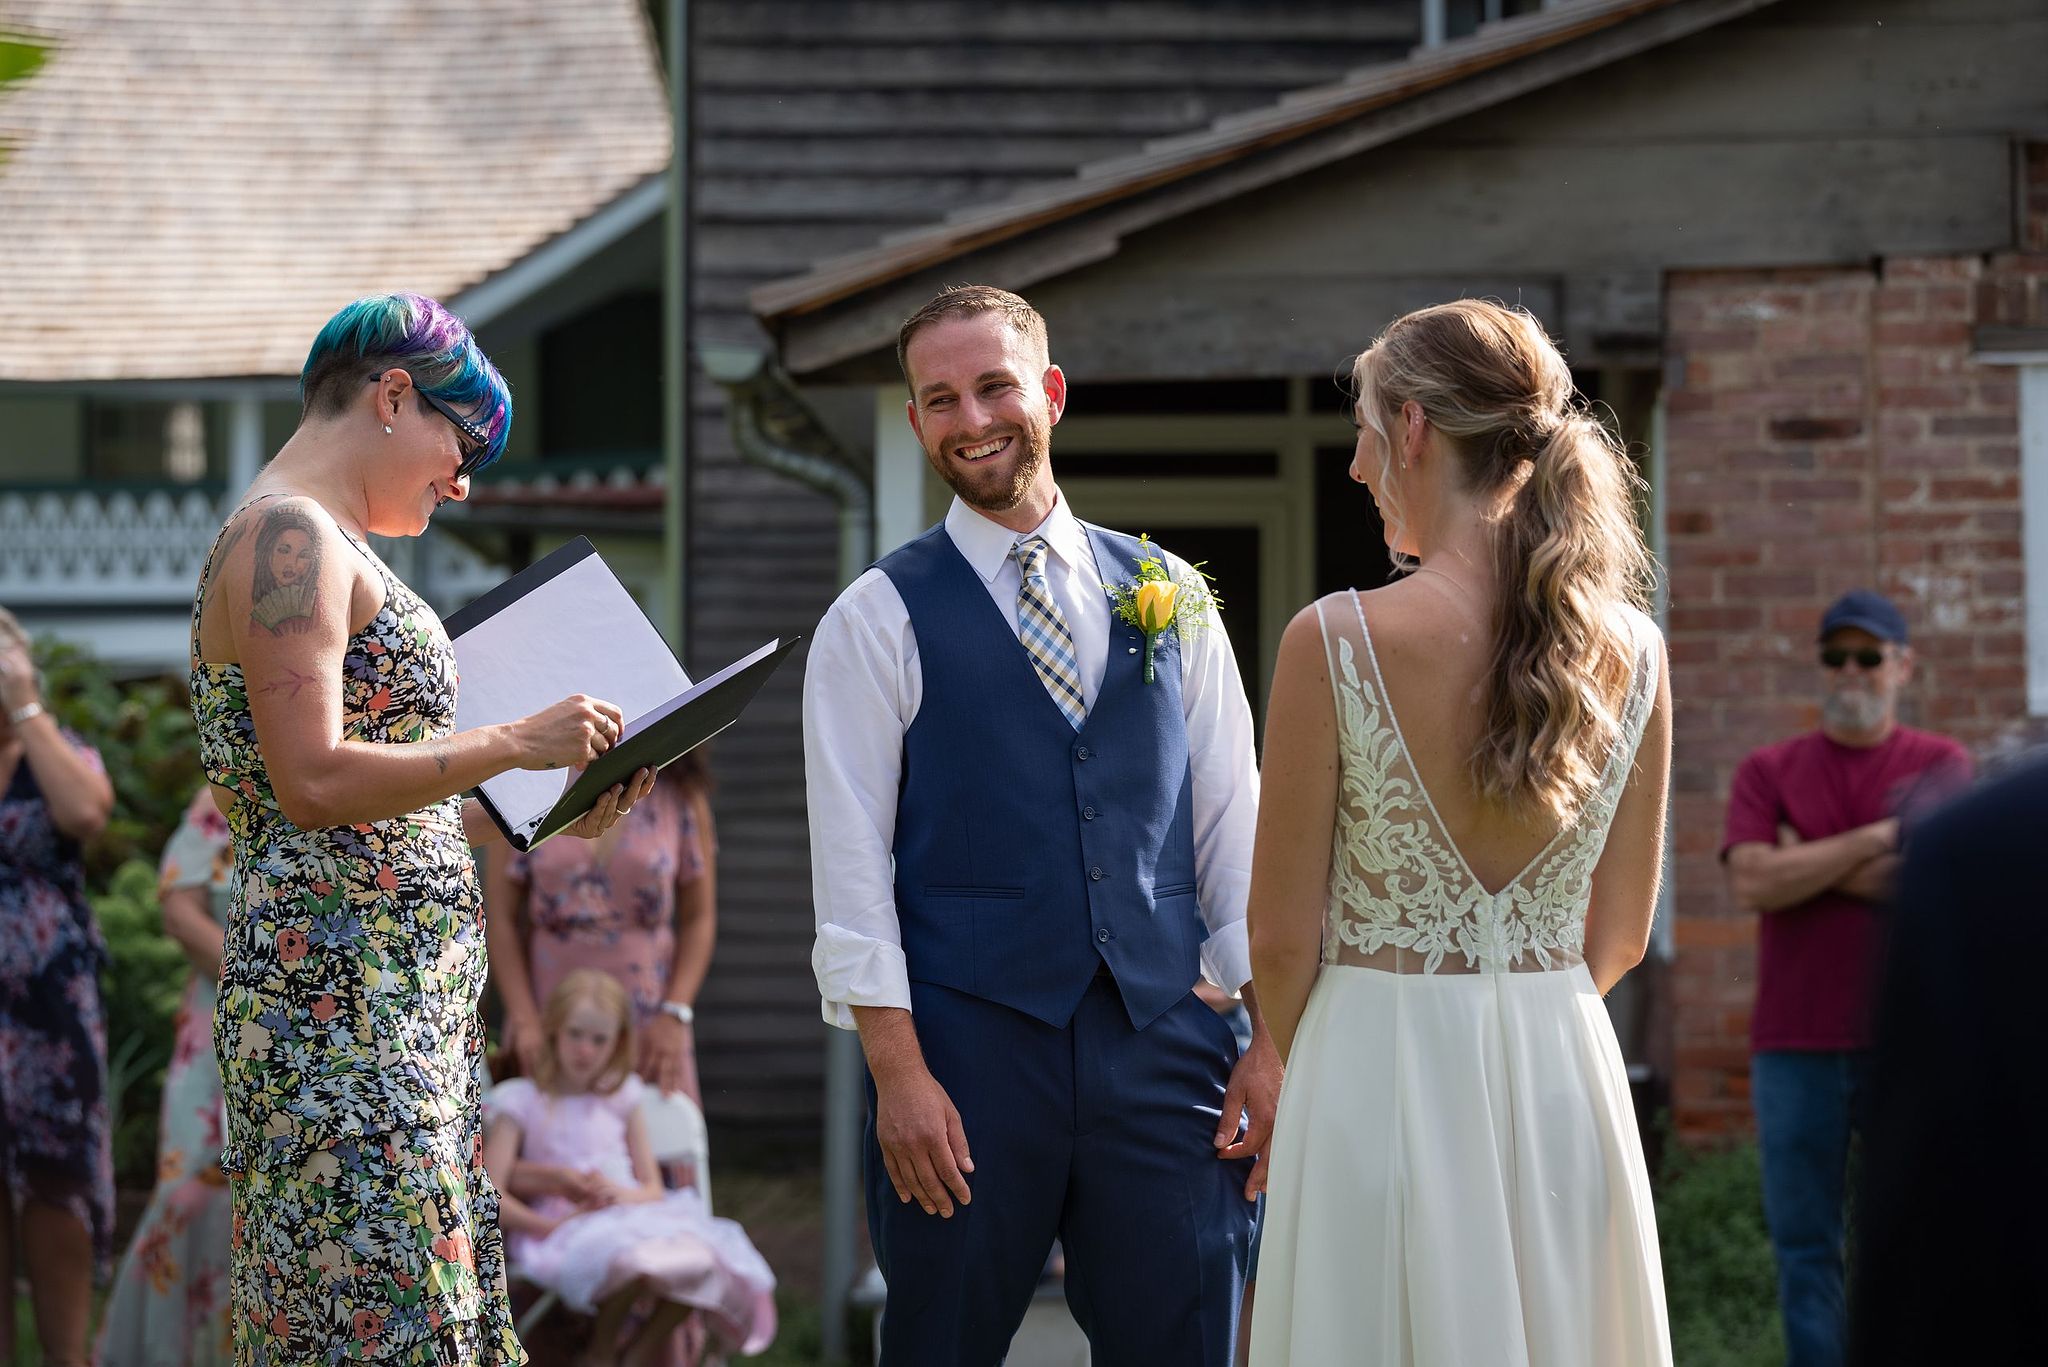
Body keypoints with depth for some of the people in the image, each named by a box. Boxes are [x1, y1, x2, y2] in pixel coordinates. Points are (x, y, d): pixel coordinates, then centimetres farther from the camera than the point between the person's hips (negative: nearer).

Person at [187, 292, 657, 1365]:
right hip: (341, 1002, -10)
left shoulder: (327, 546, 20)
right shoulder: (289, 537, -10)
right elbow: (313, 783, -20)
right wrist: (515, 744, -14)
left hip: (400, 1006, 10)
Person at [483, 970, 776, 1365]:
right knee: (635, 1263, -39)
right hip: (565, 1235, -5)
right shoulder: (522, 1102, 4)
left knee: (698, 1261, -28)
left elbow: (653, 1189, 14)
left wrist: (622, 1195, -9)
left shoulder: (621, 1100, 17)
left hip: (630, 1218, 5)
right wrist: (549, 1225, -20)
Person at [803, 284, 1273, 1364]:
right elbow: (852, 866, -4)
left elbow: (1232, 822, 11)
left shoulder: (1167, 595, 11)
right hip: (966, 1047, -2)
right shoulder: (880, 619, 1)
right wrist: (898, 1072, -12)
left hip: (1163, 1043, 3)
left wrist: (1272, 1034, 4)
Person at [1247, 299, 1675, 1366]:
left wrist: (1297, 1071, 12)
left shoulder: (1336, 641, -13)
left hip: (1378, 1076, -4)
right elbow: (1620, 935, 8)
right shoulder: (1630, 653, -1)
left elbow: (1284, 937, -7)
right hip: (1565, 1079, 4)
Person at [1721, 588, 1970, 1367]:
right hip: (1796, 1046, 2)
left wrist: (1806, 863, -5)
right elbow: (1752, 884, -7)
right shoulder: (1769, 772, 10)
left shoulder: (1940, 767, 5)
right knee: (1805, 1244, 3)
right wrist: (1874, 841, -8)